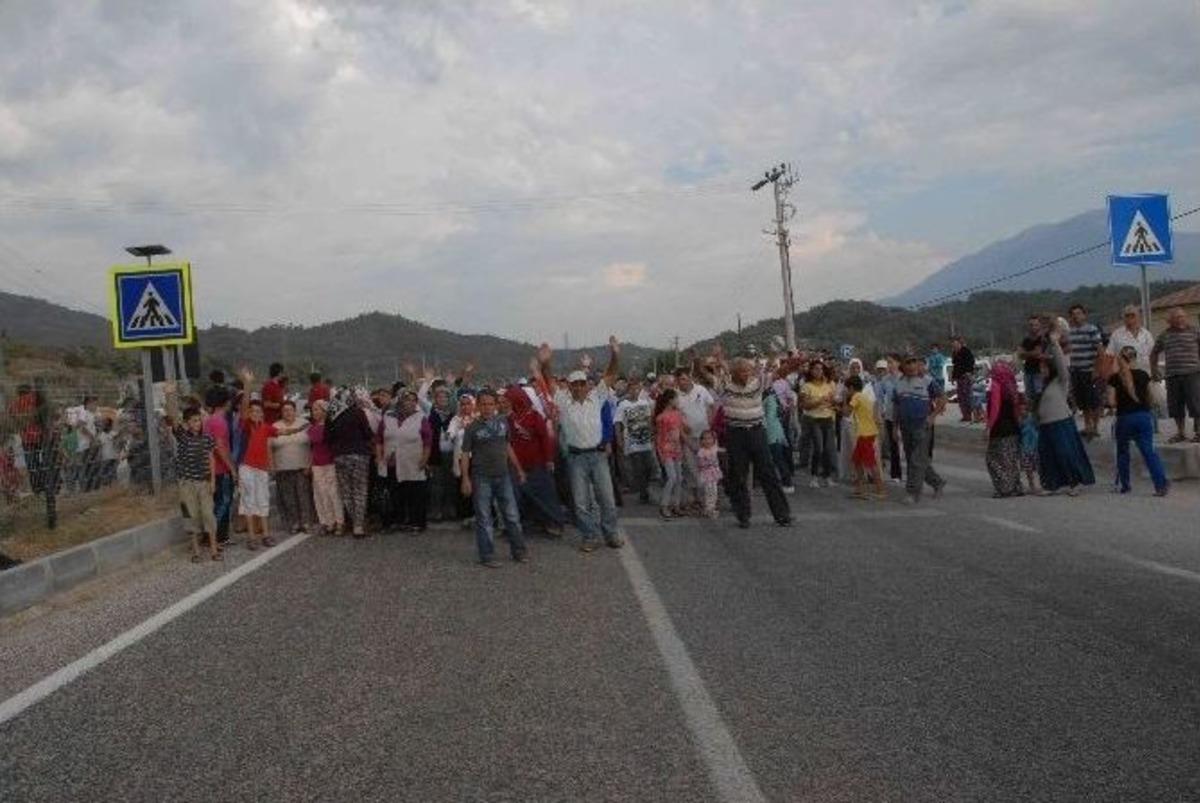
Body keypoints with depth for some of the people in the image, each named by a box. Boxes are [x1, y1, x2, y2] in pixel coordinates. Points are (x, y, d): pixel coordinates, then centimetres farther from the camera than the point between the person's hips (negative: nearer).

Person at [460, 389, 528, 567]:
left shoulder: (503, 422, 7)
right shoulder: (473, 428, -5)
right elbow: (465, 454, -4)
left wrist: (518, 469, 17)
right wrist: (465, 479, -11)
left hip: (503, 475, 4)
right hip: (481, 478, -4)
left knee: (512, 516, 7)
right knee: (484, 519, 2)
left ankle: (519, 551, 18)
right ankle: (487, 556, 9)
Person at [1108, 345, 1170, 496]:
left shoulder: (1115, 378, -4)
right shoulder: (1143, 375, 2)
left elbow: (1111, 402, -8)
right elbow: (1150, 397, 9)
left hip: (1124, 418, -1)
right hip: (1144, 415, 1)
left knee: (1122, 451, 15)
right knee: (1149, 451, 0)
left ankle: (1123, 485, 19)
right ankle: (1161, 484, -12)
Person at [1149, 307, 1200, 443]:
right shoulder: (1165, 335, 13)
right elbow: (1154, 353, 24)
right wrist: (1154, 370, 17)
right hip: (1172, 376, 3)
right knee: (1176, 405, 7)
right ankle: (1181, 432, 18)